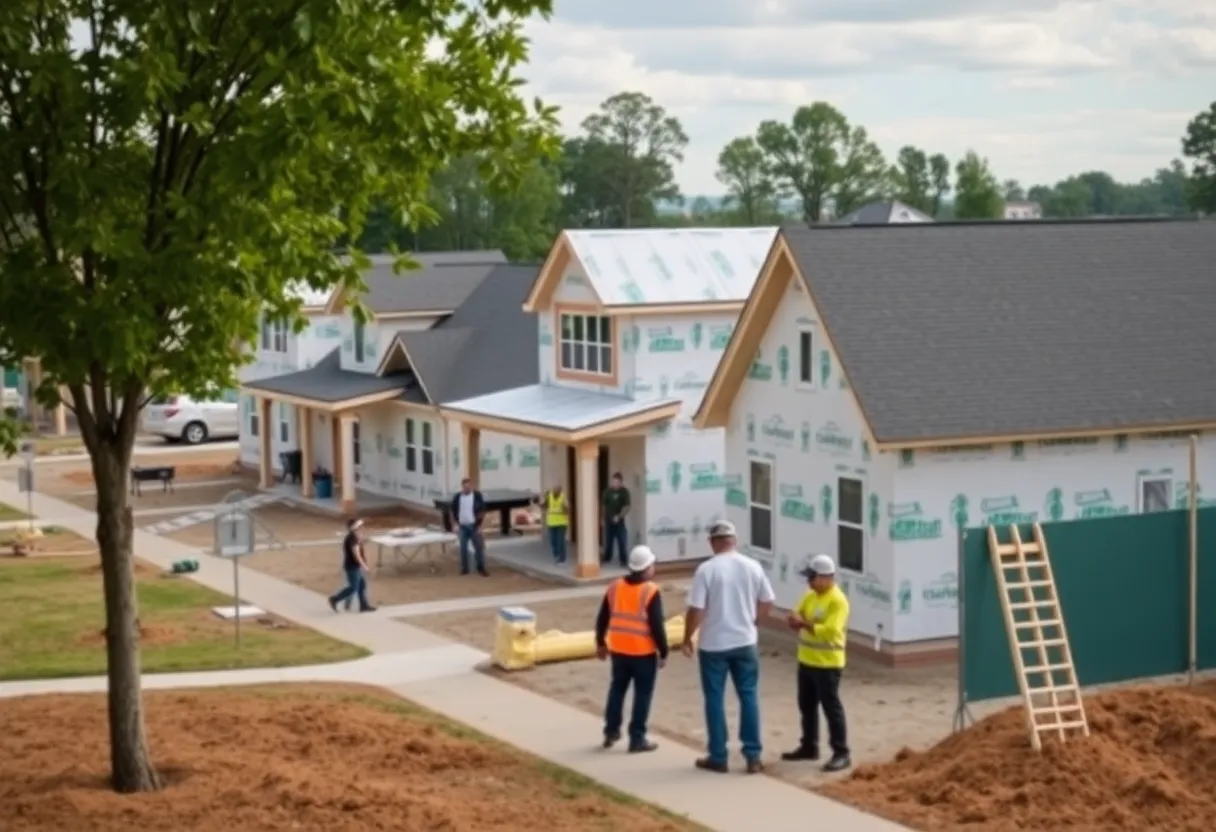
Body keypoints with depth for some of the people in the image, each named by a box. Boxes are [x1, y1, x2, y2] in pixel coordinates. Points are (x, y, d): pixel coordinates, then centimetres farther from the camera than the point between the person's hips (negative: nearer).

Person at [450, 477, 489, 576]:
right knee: (463, 548, 7)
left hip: (474, 526, -2)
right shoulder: (457, 497, 0)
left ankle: (481, 568, 12)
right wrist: (457, 523, 5)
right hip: (462, 526, 2)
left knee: (479, 547, 2)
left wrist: (479, 525, -9)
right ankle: (464, 568, 17)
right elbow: (454, 511, 11)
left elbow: (482, 511, -5)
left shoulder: (477, 496, -7)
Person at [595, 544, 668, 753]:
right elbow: (657, 626, -16)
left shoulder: (615, 587, 3)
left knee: (617, 689, 21)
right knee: (642, 694, 4)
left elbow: (602, 619, 9)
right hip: (644, 652, -5)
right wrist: (663, 652, -7)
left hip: (618, 649, 6)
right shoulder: (651, 591, -15)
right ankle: (637, 739, 6)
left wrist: (600, 643, 20)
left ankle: (611, 731, 26)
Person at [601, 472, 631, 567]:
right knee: (608, 541, 12)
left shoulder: (624, 492, -7)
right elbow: (604, 505, 13)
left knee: (622, 542, -3)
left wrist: (619, 516, -22)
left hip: (619, 521, -3)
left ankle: (623, 561, 3)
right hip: (608, 520, 3)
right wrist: (603, 518, 11)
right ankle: (606, 558, 26)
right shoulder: (608, 491, 4)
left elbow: (626, 507, -11)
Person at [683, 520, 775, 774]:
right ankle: (753, 757, 11)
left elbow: (696, 610, -14)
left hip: (713, 645, -3)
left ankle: (718, 758, 11)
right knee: (748, 696, 10)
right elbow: (767, 602, 8)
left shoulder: (706, 570, -14)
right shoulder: (752, 567, 0)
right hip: (745, 642, 3)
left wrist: (687, 639, -1)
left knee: (715, 699, 6)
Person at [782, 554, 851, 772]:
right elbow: (798, 619, 12)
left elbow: (830, 631, -26)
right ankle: (809, 746, 29)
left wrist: (805, 624, -24)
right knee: (806, 705, 16)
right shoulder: (810, 596, 9)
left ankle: (841, 753, 0)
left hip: (827, 664, -9)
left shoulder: (838, 601, -17)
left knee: (831, 707, -5)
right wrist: (796, 621, -12)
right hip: (806, 661, 9)